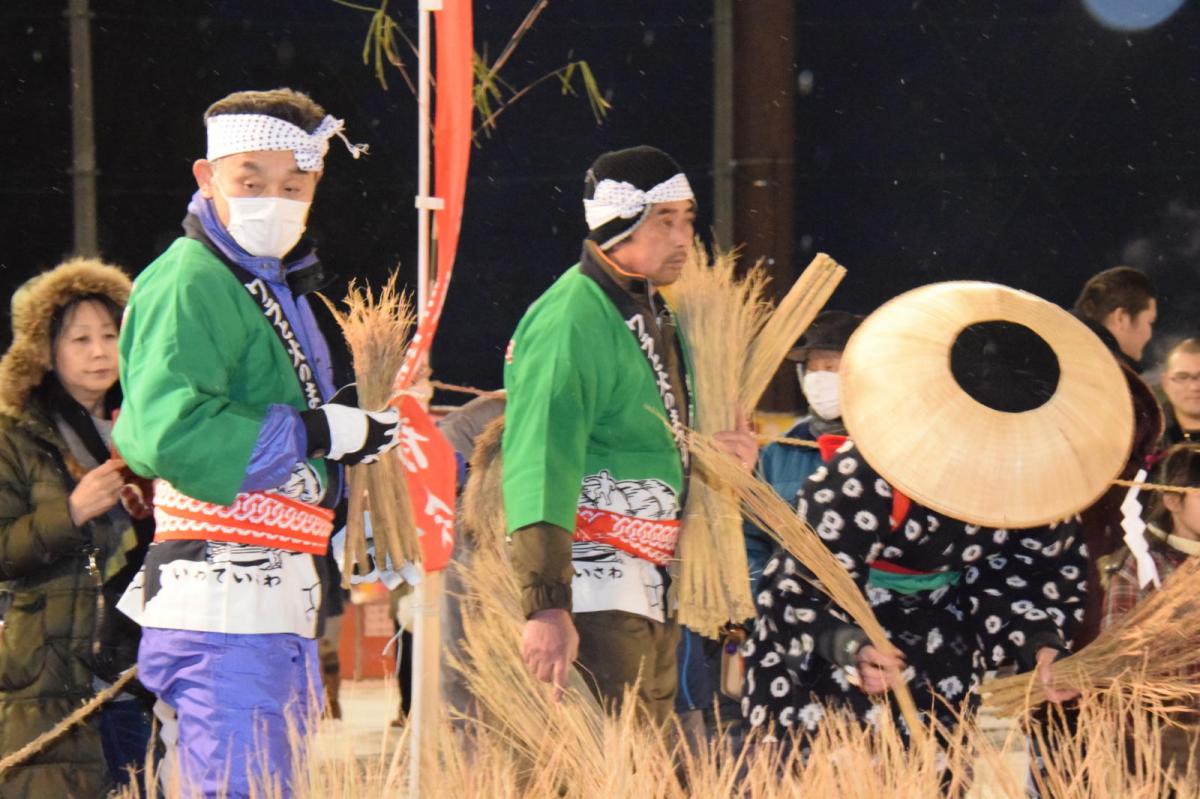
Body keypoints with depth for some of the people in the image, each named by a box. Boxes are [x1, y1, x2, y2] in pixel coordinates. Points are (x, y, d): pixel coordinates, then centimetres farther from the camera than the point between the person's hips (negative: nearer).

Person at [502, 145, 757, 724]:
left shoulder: (654, 316, 15)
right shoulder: (569, 323, -15)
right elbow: (540, 465, -24)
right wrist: (546, 606, -31)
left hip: (653, 584, 10)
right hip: (592, 587, -10)